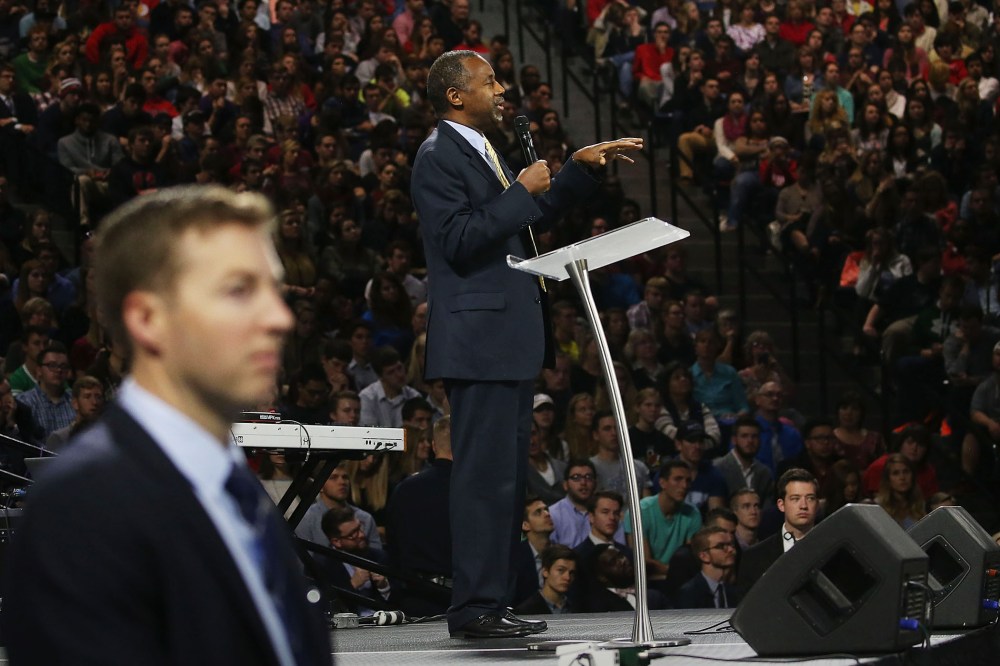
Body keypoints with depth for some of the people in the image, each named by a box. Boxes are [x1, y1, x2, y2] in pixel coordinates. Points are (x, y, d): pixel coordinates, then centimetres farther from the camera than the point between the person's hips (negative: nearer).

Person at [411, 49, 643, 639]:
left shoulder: (483, 152, 20)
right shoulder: (438, 158, -10)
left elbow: (533, 215, 30)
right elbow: (459, 240, -20)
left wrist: (580, 168, 20)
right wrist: (521, 192, -17)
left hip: (511, 337, 10)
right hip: (479, 338, -10)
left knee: (508, 476, 12)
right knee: (486, 475, -11)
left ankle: (493, 601, 17)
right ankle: (474, 608, -9)